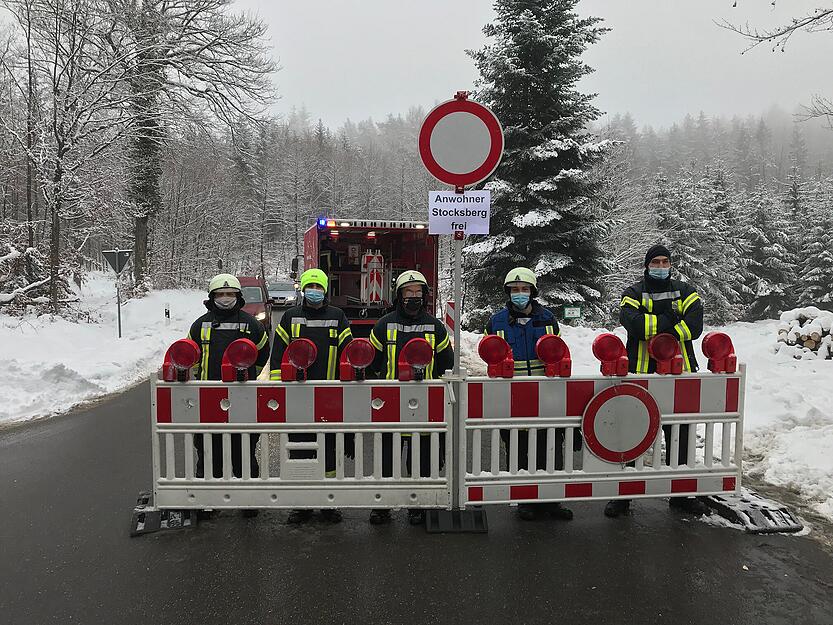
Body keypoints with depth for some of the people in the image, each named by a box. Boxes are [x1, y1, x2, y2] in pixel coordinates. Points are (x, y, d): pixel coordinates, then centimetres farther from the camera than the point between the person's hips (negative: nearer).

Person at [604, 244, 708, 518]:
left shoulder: (685, 292, 10)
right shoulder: (633, 294, 4)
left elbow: (694, 325, -8)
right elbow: (632, 322, -18)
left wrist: (661, 333, -15)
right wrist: (669, 321, -15)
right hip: (641, 372, -2)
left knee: (680, 433, 12)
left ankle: (680, 493, 27)